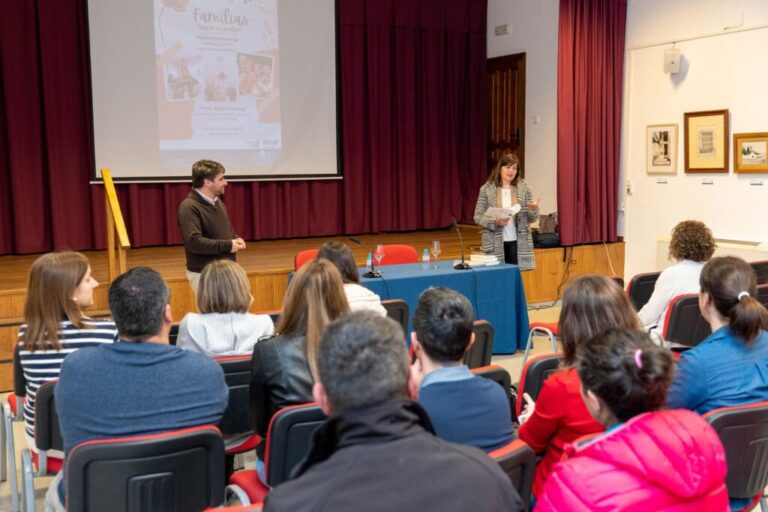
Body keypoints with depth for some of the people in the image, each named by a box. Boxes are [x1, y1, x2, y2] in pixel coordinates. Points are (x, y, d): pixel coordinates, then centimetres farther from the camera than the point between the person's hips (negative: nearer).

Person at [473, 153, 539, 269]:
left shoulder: (523, 188, 4)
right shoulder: (487, 189, 0)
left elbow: (531, 219, 7)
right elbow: (478, 217, 1)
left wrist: (533, 209, -15)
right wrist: (495, 222, -16)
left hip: (518, 243, 1)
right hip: (495, 244, -1)